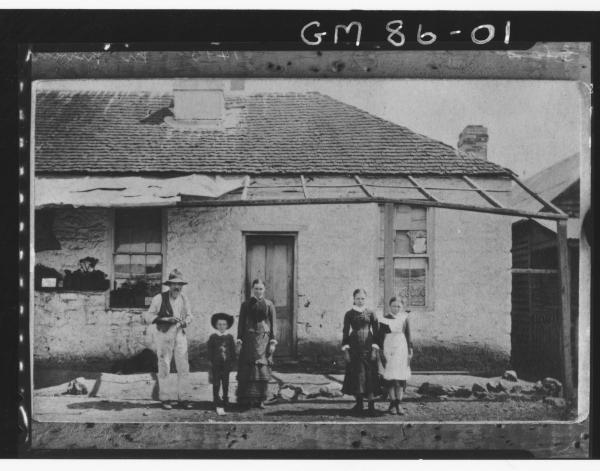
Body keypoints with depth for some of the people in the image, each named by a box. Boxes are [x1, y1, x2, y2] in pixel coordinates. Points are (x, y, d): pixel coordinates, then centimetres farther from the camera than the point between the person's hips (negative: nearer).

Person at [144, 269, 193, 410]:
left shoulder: (184, 299, 8)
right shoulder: (159, 298, -6)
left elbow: (189, 315, 21)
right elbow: (149, 317, -8)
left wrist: (186, 321, -3)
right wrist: (167, 319, -18)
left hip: (180, 335, 4)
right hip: (164, 336, -4)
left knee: (184, 368, 0)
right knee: (164, 368, 1)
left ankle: (182, 398, 10)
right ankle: (165, 398, 11)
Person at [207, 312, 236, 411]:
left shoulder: (229, 337, 5)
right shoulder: (213, 337, 0)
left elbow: (233, 351, 8)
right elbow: (209, 351, 0)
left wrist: (232, 362, 3)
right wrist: (210, 362, -5)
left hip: (226, 364, 2)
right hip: (216, 364, -2)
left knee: (226, 382, 8)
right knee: (216, 383, 0)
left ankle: (225, 399, 19)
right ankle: (216, 399, 5)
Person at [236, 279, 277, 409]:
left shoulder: (269, 305, 6)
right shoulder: (245, 305, 7)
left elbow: (273, 324, 5)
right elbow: (241, 323, 7)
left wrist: (272, 342, -2)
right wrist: (239, 340, -2)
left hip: (264, 340, 0)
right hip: (249, 340, 0)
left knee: (263, 369, -2)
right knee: (247, 369, -4)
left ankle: (260, 400, 5)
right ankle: (245, 400, 0)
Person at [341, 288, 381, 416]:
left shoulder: (370, 313, 4)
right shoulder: (349, 314, 4)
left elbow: (376, 331, 3)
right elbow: (345, 332, 4)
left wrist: (374, 349, -5)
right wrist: (346, 350, -4)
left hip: (368, 347, -1)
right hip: (354, 347, 1)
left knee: (370, 376, -5)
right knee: (356, 375, 3)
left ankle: (371, 405, -3)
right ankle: (359, 404, 14)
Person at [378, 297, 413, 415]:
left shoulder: (404, 319, 6)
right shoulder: (384, 320, -1)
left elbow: (408, 336, 11)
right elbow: (381, 337, 0)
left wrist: (410, 351, 6)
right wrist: (381, 352, -6)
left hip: (402, 349, 2)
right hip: (389, 349, -2)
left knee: (401, 378, -1)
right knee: (390, 377, -2)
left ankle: (398, 405, 3)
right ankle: (392, 404, 5)